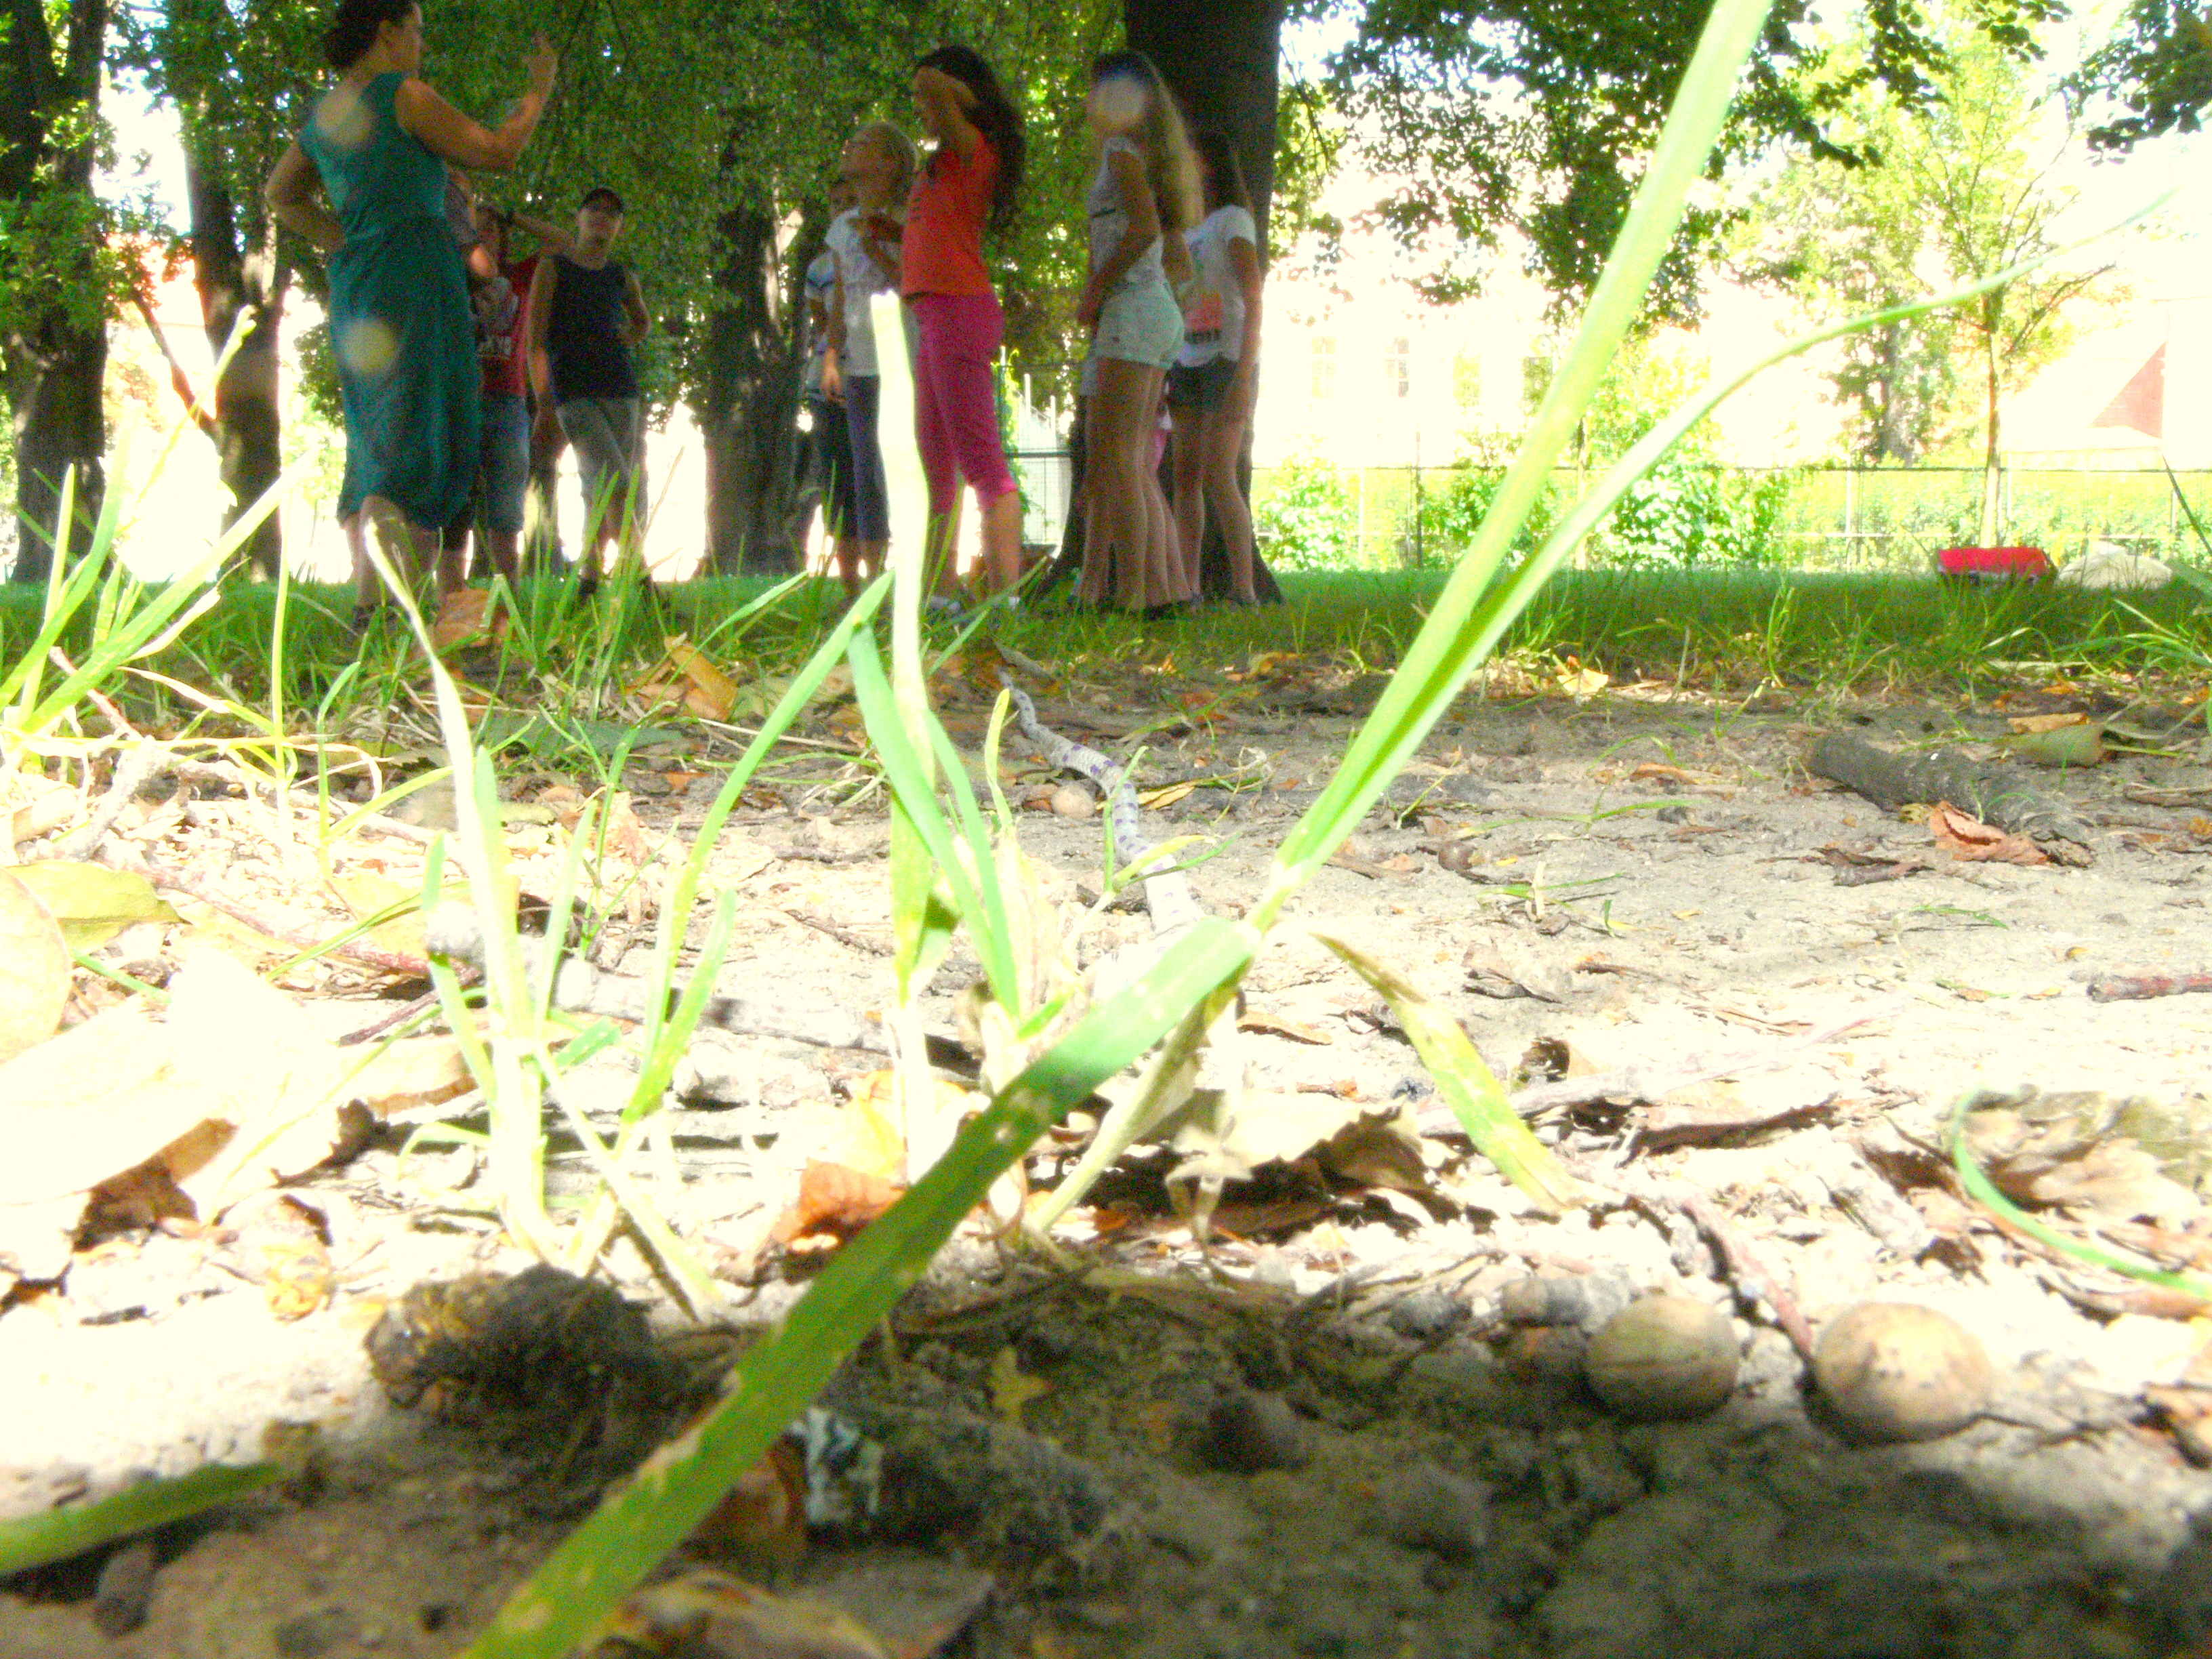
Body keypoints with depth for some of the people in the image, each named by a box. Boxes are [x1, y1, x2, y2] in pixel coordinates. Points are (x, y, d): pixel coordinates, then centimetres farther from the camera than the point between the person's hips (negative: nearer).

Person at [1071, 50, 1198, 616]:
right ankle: (1168, 586, 5)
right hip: (1161, 310, 10)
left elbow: (1144, 227, -19)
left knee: (1117, 463, -14)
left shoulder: (1123, 149, -3)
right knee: (1134, 467, 8)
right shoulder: (1156, 160, 24)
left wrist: (1096, 287, -11)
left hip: (1133, 311, -10)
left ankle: (1133, 593, -20)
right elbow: (1182, 264, 24)